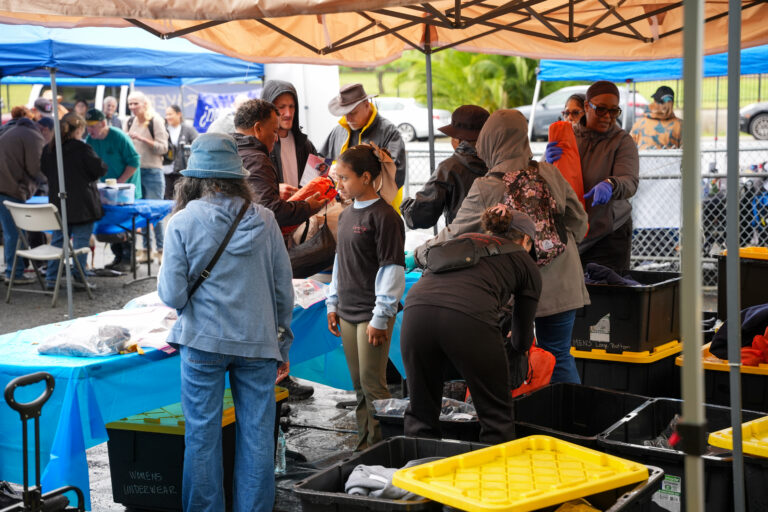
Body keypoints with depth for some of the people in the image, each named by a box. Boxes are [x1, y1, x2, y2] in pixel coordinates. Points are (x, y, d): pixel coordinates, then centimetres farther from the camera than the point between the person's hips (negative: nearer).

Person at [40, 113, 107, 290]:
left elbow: (44, 170, 16)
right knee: (81, 239, 2)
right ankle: (79, 277, 2)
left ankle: (51, 277, 10)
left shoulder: (48, 149, 3)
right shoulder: (82, 149, -14)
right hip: (82, 204, -5)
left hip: (57, 203, 6)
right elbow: (100, 169, -10)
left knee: (58, 238, 12)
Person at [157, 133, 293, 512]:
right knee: (257, 437, 8)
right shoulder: (264, 220, 1)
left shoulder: (183, 222, -7)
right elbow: (284, 291, 4)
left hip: (204, 341, -2)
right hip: (258, 340, 2)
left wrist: (165, 276, 13)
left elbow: (173, 296, -9)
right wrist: (282, 345, 15)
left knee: (202, 436, 8)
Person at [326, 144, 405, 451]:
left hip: (373, 314, -8)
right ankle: (364, 443, 23)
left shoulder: (384, 217, -13)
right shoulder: (346, 215, 12)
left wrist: (380, 318, -16)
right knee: (359, 385, 14)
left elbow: (391, 268, -15)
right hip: (348, 311, 8)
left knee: (373, 384, -4)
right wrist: (333, 304, 18)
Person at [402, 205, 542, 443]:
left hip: (416, 309, 4)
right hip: (468, 317, -4)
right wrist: (515, 348, 54)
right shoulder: (526, 263, 25)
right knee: (496, 415, 12)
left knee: (421, 412, 18)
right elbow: (522, 341, 29)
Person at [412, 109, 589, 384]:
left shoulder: (485, 190, -12)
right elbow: (578, 219, 10)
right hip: (560, 286, 4)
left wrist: (417, 256, 10)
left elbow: (453, 236, -4)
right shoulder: (549, 173, 0)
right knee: (559, 355, 13)